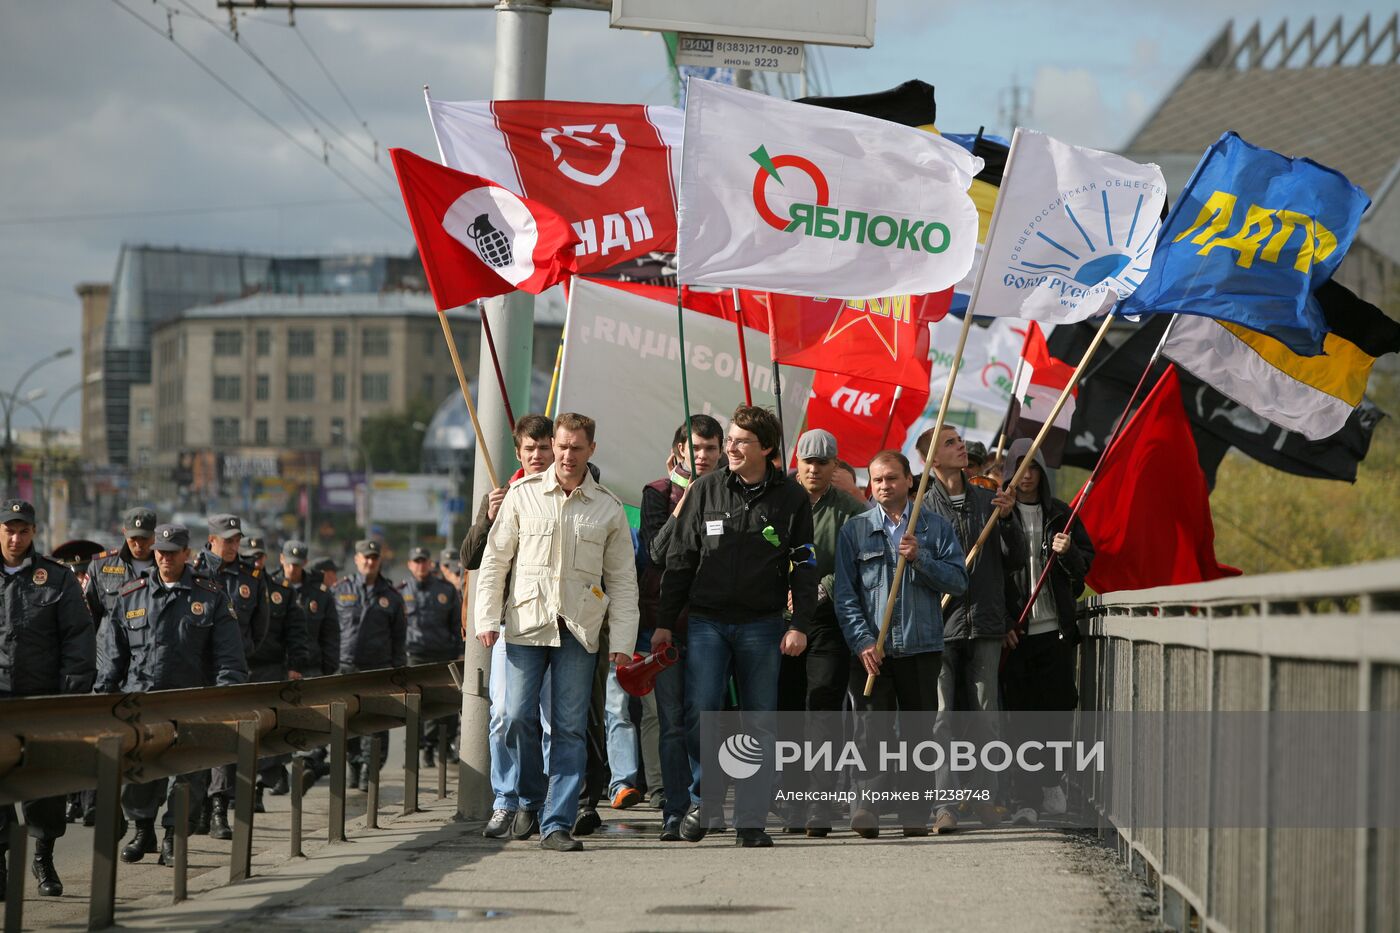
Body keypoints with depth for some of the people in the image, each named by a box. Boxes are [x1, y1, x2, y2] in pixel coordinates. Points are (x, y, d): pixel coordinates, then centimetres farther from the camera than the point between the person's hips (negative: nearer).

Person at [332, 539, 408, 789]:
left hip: (379, 669, 0)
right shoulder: (339, 591, 8)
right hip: (346, 667, 0)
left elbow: (399, 637, 12)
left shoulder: (391, 596, 9)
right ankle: (355, 764, 17)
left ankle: (370, 770, 0)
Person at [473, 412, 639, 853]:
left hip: (579, 631, 0)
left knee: (570, 728, -2)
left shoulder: (608, 508, 6)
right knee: (518, 717, -6)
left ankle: (557, 824, 0)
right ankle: (530, 799, 18)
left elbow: (622, 581, 8)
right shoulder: (523, 494, 5)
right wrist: (487, 617, -2)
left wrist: (623, 642, 1)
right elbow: (494, 559, 8)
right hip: (526, 623, 0)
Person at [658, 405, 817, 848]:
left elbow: (804, 567, 5)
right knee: (702, 713, -12)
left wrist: (800, 625, -6)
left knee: (759, 724, 1)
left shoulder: (791, 497, 2)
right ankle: (704, 800, 8)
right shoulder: (705, 490, 4)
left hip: (761, 625, 0)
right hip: (706, 621, 0)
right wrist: (665, 622, 4)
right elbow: (680, 559, 8)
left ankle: (750, 821, 6)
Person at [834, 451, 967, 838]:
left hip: (922, 645, 1)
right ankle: (869, 807, -13)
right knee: (876, 727, -9)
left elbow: (958, 581, 2)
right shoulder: (854, 530, 8)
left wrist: (919, 559, -12)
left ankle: (914, 813, 9)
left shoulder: (935, 527, 9)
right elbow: (845, 593, 3)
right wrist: (863, 641, -8)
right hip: (872, 648, -1)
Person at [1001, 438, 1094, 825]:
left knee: (1057, 708, 3)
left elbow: (1086, 561, 15)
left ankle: (1052, 784, 20)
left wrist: (1068, 553, -8)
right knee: (1020, 711, -4)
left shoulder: (1060, 514, 12)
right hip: (1014, 630, -3)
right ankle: (1024, 799, -4)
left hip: (1055, 627, 3)